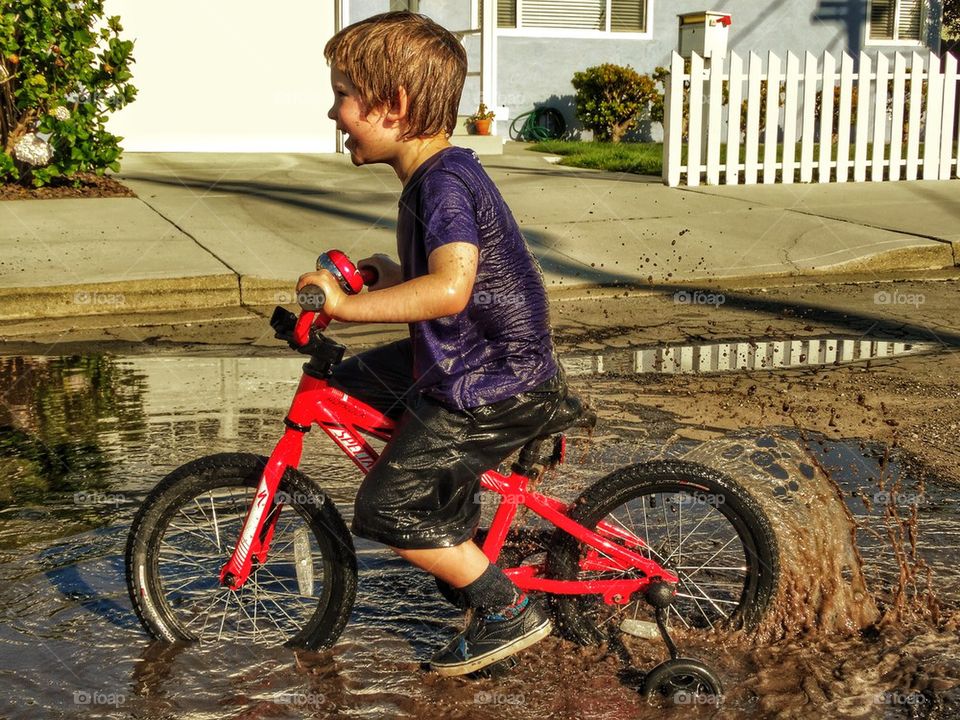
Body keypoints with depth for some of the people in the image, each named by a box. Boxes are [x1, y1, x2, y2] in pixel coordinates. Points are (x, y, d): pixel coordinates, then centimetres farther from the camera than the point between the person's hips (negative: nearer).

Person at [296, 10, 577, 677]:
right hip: (475, 362, 10)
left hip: (498, 389, -10)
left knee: (387, 509, -5)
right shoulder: (442, 171, 7)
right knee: (356, 384, 21)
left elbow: (451, 289, -41)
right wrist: (395, 277, 13)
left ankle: (510, 612, 10)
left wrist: (345, 305, -37)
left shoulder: (444, 182, -24)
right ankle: (460, 535, 29)